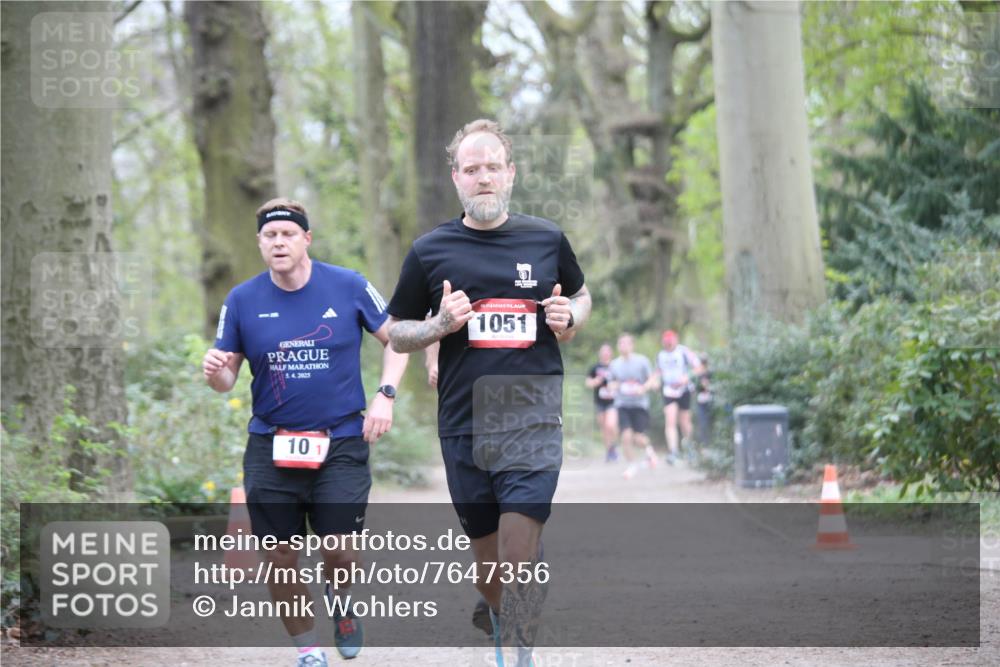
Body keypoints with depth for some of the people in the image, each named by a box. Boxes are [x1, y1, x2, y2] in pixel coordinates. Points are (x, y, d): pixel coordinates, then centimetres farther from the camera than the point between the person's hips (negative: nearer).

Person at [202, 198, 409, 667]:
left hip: (342, 442, -1)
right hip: (270, 447, 2)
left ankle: (341, 604, 28)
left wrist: (385, 395, -5)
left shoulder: (349, 287, -3)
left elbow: (396, 339, 8)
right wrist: (214, 371, -17)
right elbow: (227, 379, 6)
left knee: (340, 551, -9)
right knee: (281, 559, 1)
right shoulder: (242, 301, 1)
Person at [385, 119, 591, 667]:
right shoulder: (430, 251, 3)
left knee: (519, 555, -14)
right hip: (463, 424, 1)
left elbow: (581, 295, 23)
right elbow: (396, 333, 10)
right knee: (487, 561, 10)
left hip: (533, 418, -1)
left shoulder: (547, 240, 5)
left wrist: (569, 318, 0)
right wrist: (441, 324, -10)